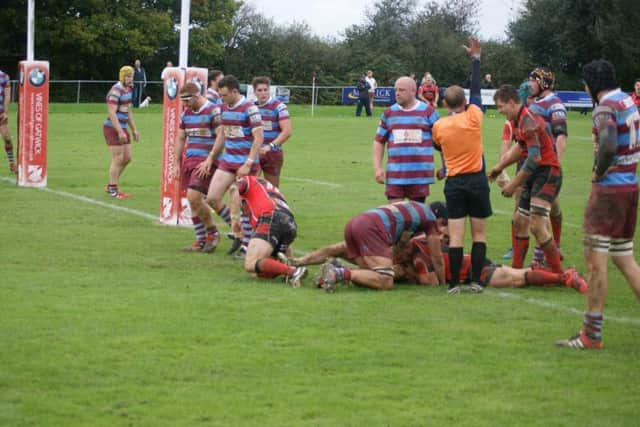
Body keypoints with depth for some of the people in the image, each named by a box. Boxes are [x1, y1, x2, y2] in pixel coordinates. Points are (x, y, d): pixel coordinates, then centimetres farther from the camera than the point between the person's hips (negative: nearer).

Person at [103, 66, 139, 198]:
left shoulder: (128, 90, 12)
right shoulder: (116, 91, -17)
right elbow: (112, 113, -22)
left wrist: (134, 129, 20)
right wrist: (120, 132, -25)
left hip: (123, 128, 9)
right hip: (113, 129, -9)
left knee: (127, 158, 11)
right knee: (118, 159, -6)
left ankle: (110, 186, 22)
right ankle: (113, 190, 4)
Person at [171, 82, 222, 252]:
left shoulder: (213, 111, -11)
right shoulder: (186, 113, 12)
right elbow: (180, 138, 20)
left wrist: (210, 161, -17)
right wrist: (176, 163, 15)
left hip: (206, 162, -8)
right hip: (189, 161, 8)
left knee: (194, 198, -17)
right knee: (193, 202, 6)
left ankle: (213, 233, 1)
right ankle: (201, 241, 14)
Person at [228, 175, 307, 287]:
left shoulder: (246, 180, 21)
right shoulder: (268, 186, 41)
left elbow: (234, 188, -4)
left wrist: (235, 218, -2)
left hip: (271, 220, -7)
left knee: (250, 265, -17)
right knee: (262, 273, 9)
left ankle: (292, 271, -32)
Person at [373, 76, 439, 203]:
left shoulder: (428, 111, 2)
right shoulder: (389, 113, 10)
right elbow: (379, 142, 14)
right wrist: (377, 168, 4)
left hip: (420, 175, -2)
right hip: (394, 175, 2)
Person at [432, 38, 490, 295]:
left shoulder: (438, 126, -1)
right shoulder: (473, 117, -4)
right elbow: (476, 89, 7)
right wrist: (476, 58, 16)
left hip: (454, 183, 1)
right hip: (477, 180, -1)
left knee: (456, 235, -1)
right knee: (479, 232, 6)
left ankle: (454, 283, -5)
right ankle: (476, 280, 1)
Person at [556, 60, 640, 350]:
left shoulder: (606, 107, -15)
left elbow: (608, 145, -32)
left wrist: (598, 172, -15)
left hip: (609, 189, -9)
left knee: (595, 259, -3)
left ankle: (591, 334, -1)